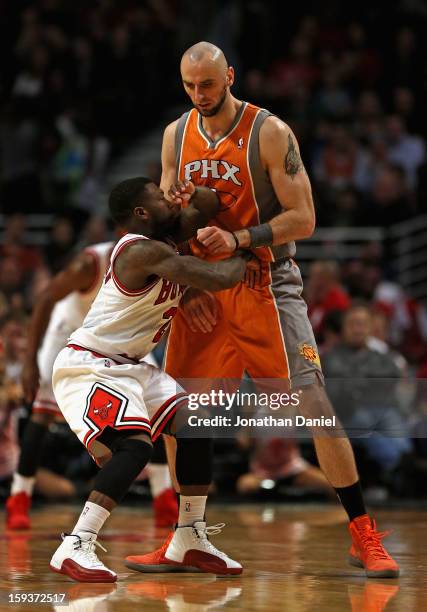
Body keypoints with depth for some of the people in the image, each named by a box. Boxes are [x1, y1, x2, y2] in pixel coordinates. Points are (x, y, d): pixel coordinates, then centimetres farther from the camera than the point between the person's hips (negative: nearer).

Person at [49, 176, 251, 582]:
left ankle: (189, 541, 11)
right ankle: (75, 549, -29)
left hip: (127, 366, 10)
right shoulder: (143, 251, -23)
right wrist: (243, 255, -6)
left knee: (194, 423, 4)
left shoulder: (166, 239, 7)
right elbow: (217, 280, -26)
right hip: (88, 366, -10)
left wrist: (192, 194, -6)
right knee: (134, 445, -28)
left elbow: (209, 207, 16)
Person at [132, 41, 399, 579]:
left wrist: (239, 240, -25)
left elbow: (303, 218, -13)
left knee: (315, 406, -11)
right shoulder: (176, 135, 5)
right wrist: (184, 287, 1)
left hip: (266, 286, -5)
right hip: (202, 291, 5)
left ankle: (364, 537, -5)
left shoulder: (269, 133, -11)